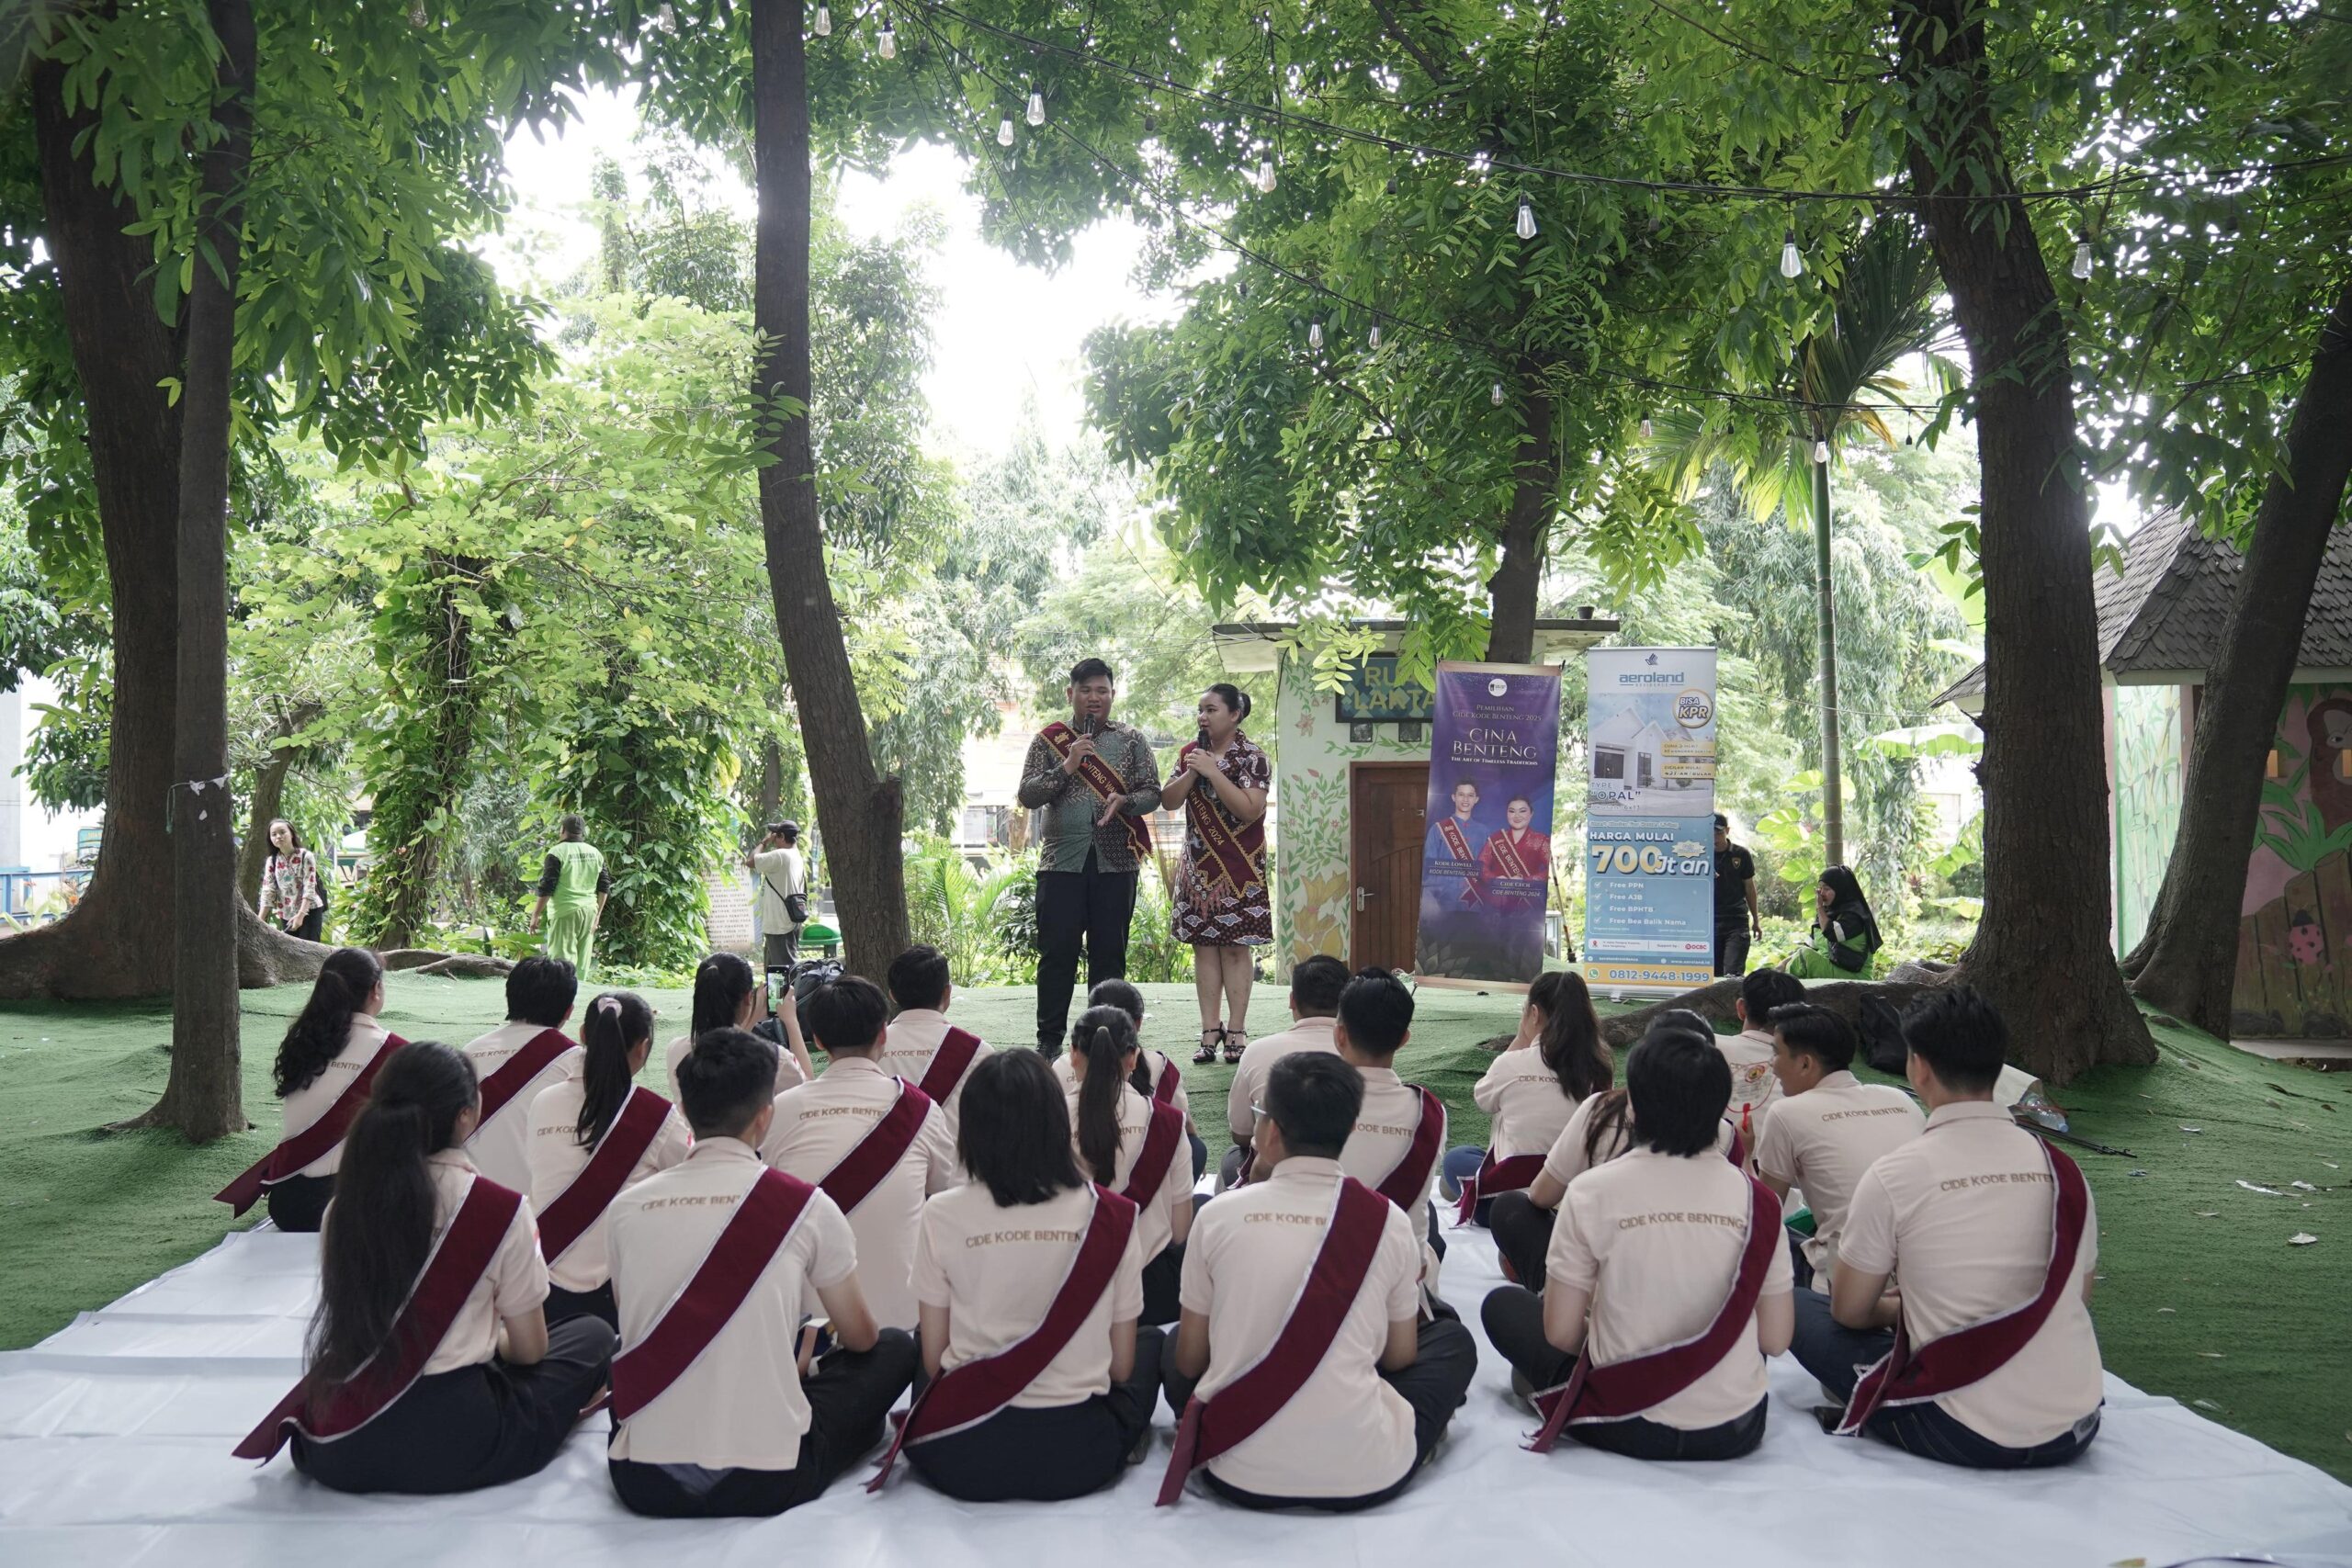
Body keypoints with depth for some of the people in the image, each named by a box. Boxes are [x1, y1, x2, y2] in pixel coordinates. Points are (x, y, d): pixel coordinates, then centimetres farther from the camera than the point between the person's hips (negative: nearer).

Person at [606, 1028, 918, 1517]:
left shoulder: (627, 1207, 1)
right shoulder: (806, 1207, -6)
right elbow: (859, 1338, 9)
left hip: (642, 1482, 4)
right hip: (764, 1484, -3)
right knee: (896, 1348, 16)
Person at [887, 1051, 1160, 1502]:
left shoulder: (942, 1216, -7)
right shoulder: (1111, 1217, -6)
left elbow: (933, 1359, 0)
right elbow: (1121, 1365, 1)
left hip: (961, 1454, 1)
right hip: (1078, 1455, -1)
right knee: (1151, 1342, 29)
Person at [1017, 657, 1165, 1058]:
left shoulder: (1131, 741, 10)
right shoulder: (1048, 740, 8)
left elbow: (1153, 794, 6)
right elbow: (1026, 795, 1)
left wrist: (1124, 801, -15)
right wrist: (1066, 767, -12)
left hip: (1115, 861, 1)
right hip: (1062, 860, -1)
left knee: (1109, 954, 3)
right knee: (1057, 952, -2)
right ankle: (1049, 1038, 6)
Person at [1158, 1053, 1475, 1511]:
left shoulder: (1218, 1216, -6)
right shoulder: (1388, 1222, -6)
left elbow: (1189, 1359, 4)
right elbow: (1400, 1356, 7)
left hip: (1238, 1475, 0)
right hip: (1367, 1476, 1)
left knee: (1176, 1340, 30)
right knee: (1453, 1339, 24)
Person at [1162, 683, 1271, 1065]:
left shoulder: (1253, 758, -6)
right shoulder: (1190, 753, 11)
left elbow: (1250, 809, -18)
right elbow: (1168, 802, 6)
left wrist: (1213, 771, -19)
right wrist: (1191, 773, -10)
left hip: (1238, 867, -5)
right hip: (1198, 865, 5)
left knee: (1235, 947, -3)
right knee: (1203, 946, 3)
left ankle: (1237, 1032, 1)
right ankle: (1210, 1031, 7)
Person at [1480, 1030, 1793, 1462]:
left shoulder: (1593, 1192, -13)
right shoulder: (1756, 1200, -7)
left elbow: (1560, 1332, -8)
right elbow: (1775, 1340, -2)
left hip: (1627, 1427, -3)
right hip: (1736, 1433, 3)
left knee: (1502, 1303, 17)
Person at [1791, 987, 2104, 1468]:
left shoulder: (1893, 1175, -11)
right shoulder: (2062, 1168, 2)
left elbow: (1850, 1311, 0)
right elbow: (2078, 1296, 16)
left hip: (1966, 1439, -4)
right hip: (2075, 1433, 5)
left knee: (1801, 1309, 10)